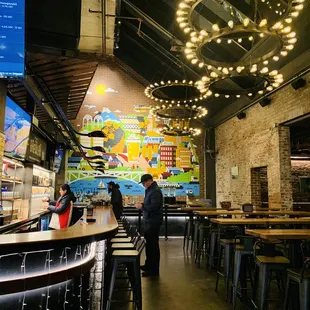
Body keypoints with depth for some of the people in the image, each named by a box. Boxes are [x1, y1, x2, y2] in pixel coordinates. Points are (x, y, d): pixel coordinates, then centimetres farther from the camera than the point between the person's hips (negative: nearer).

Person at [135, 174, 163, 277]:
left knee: (153, 245, -2)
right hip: (148, 221, 11)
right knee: (148, 243, 20)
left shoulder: (155, 191, -20)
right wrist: (141, 206, 4)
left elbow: (154, 207, -27)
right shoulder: (149, 190, 12)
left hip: (153, 222, -11)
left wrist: (142, 206, -17)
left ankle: (154, 270, 7)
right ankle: (148, 265, 35)